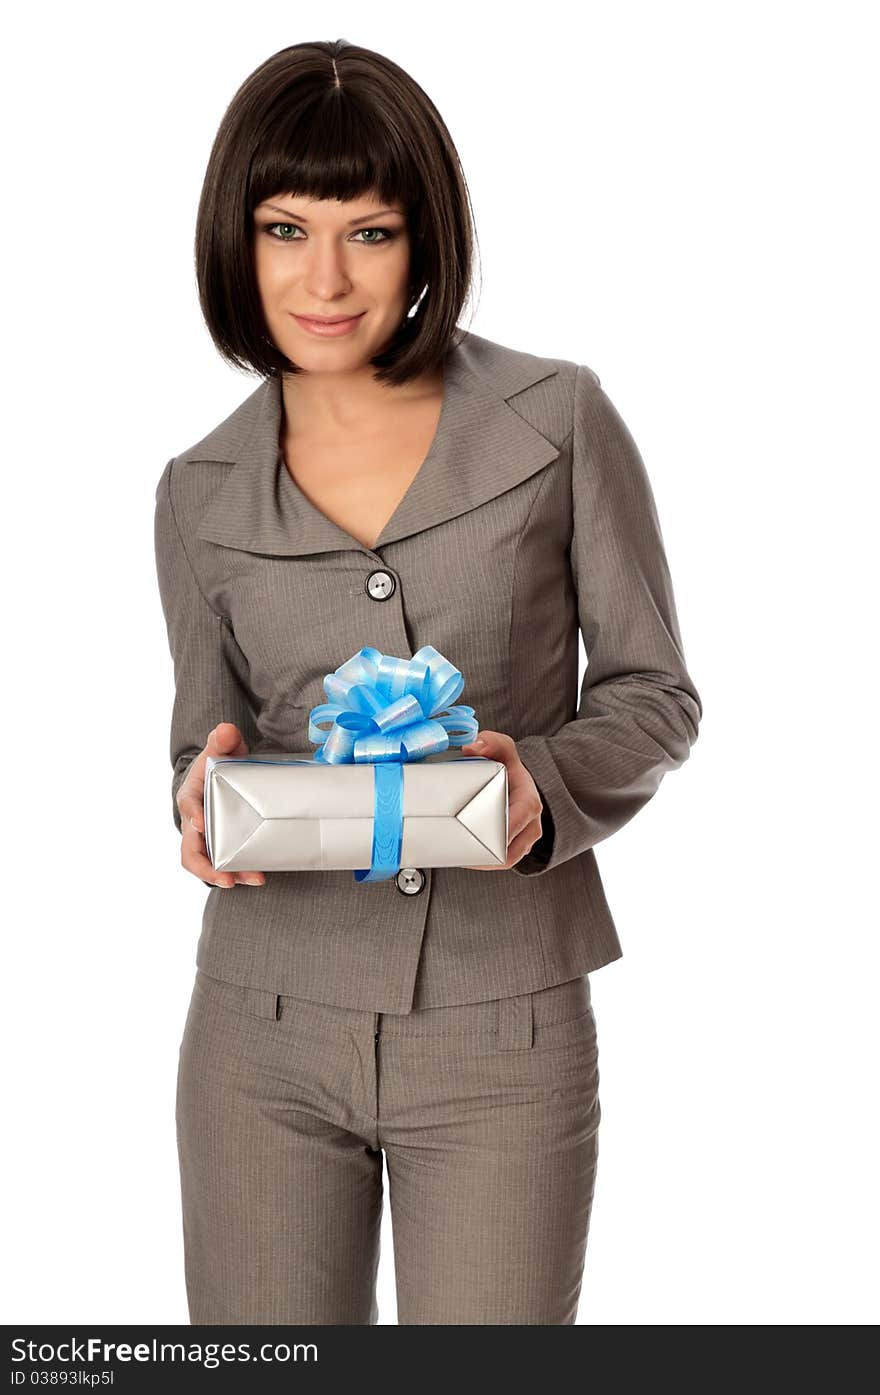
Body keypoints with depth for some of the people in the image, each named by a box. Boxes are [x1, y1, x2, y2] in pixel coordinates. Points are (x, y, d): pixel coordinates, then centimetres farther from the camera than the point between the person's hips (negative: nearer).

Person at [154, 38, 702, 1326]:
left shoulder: (559, 422, -3)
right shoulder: (201, 495, 5)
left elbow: (653, 692, 2)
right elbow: (206, 738, 13)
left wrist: (543, 784, -18)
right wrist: (208, 801, -11)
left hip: (505, 1037, -2)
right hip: (266, 1028, 2)